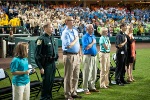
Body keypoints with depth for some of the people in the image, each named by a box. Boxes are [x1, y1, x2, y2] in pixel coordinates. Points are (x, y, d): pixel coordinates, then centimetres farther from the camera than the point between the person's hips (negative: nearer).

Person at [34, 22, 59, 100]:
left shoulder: (52, 37, 10)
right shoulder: (41, 39, -14)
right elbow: (37, 55, -15)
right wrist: (40, 67, -16)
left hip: (53, 63, 7)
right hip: (46, 64, -7)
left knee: (51, 81, 14)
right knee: (46, 81, 0)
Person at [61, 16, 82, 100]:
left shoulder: (75, 31, 13)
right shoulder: (65, 33, -12)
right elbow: (68, 45, -21)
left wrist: (80, 54, 13)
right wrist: (76, 39, -9)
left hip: (77, 55, 8)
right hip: (69, 56, -8)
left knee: (76, 76, 13)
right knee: (68, 76, 0)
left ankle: (74, 92, 25)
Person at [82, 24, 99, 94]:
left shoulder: (93, 36, 14)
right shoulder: (85, 37, -10)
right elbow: (86, 47, -21)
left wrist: (96, 52, 13)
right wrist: (93, 43, -11)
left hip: (94, 56, 8)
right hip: (88, 56, -8)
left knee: (94, 73, 13)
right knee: (87, 73, -4)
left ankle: (92, 87, 24)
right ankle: (85, 89, 2)